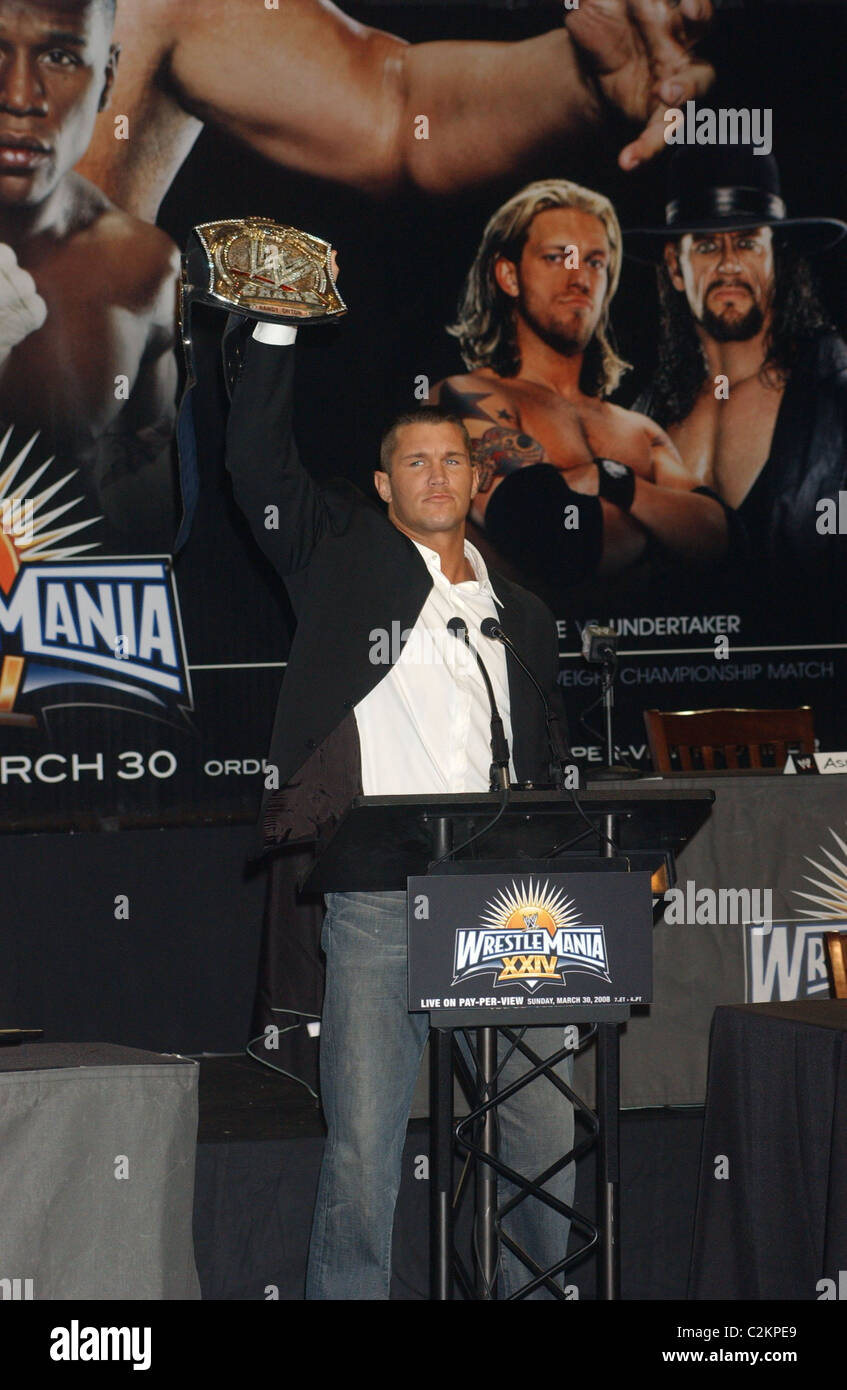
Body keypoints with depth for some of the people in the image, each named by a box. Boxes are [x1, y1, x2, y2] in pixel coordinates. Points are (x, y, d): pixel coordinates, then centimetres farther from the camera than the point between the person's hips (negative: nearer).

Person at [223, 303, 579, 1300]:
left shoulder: (520, 615, 20)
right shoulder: (348, 561, 11)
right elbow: (256, 465, 1)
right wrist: (276, 328, -3)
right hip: (379, 904, -3)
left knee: (544, 1141, 2)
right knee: (362, 1147, -5)